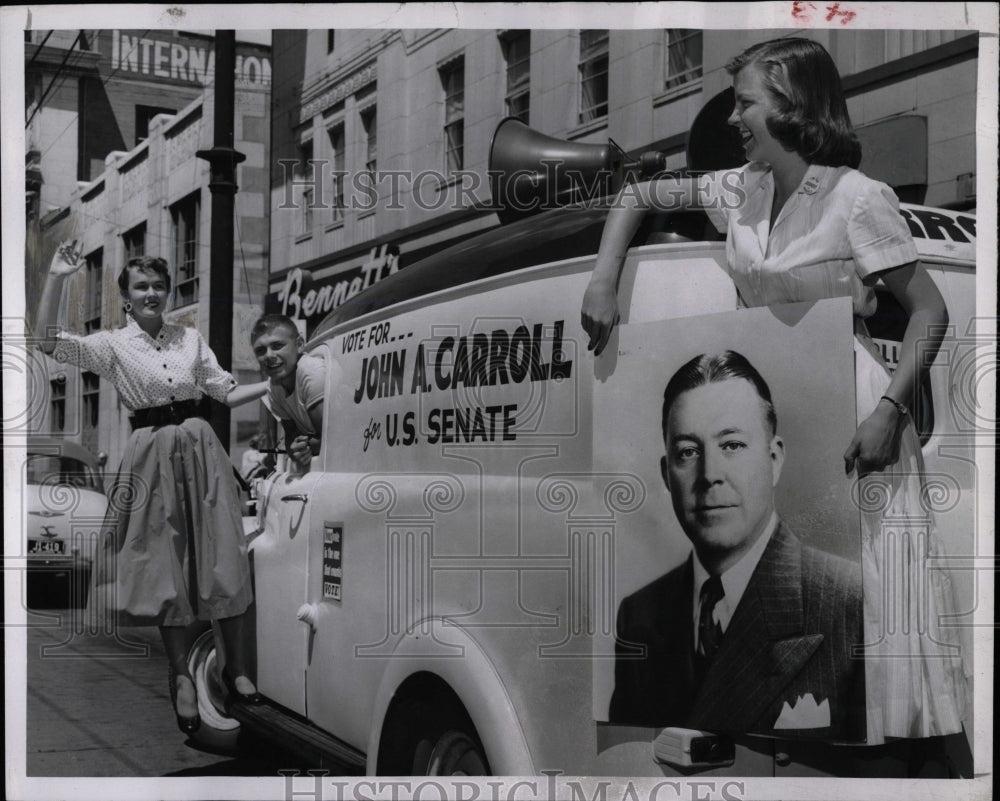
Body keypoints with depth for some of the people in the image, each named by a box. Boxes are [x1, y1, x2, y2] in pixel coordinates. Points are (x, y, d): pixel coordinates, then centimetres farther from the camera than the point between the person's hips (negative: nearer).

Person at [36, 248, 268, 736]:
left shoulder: (190, 338, 10)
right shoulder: (112, 345, 2)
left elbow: (227, 393, 13)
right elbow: (49, 342, -11)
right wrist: (56, 279, -17)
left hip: (201, 449, 2)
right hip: (152, 456, -2)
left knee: (222, 558, 1)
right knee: (165, 565, 3)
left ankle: (236, 668, 13)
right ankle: (181, 677, 17)